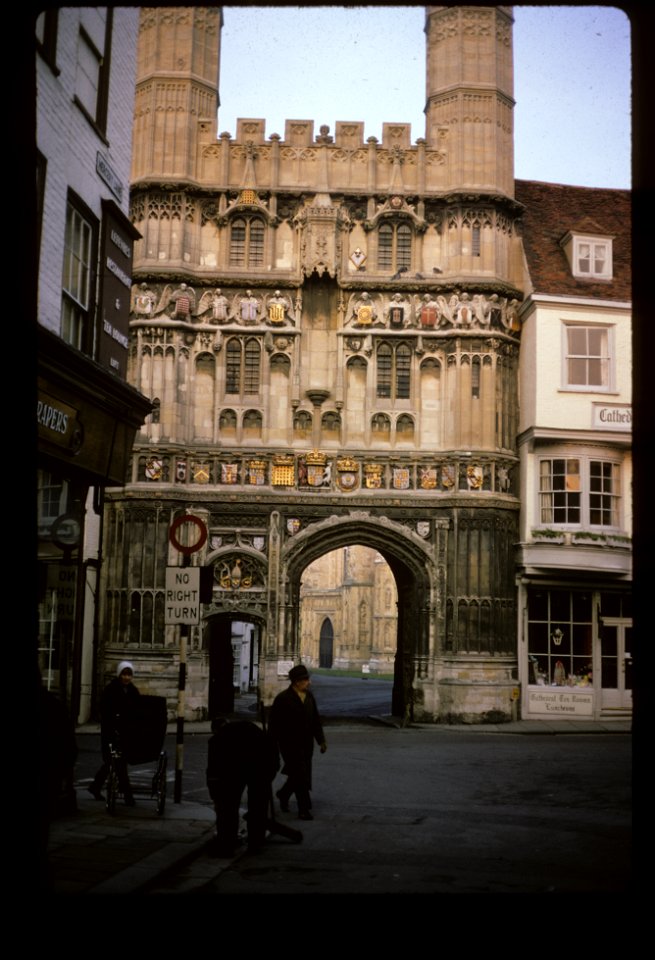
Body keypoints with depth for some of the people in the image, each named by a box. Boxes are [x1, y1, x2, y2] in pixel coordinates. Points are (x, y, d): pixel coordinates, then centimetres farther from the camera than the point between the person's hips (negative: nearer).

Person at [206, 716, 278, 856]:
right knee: (259, 802, 21)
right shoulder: (247, 725, 39)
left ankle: (225, 846, 18)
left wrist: (215, 798, 44)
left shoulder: (218, 737, 30)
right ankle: (256, 844, 29)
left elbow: (213, 770, 32)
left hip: (237, 762, -3)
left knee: (228, 803, 15)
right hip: (267, 756, 3)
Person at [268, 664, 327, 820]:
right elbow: (274, 724, -10)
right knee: (300, 776, -6)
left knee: (302, 776, 13)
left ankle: (283, 794, 37)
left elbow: (316, 719, 12)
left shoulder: (309, 696, 5)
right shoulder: (283, 699, -13)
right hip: (290, 744, -6)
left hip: (306, 744, 6)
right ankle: (304, 809, 4)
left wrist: (321, 740, 9)